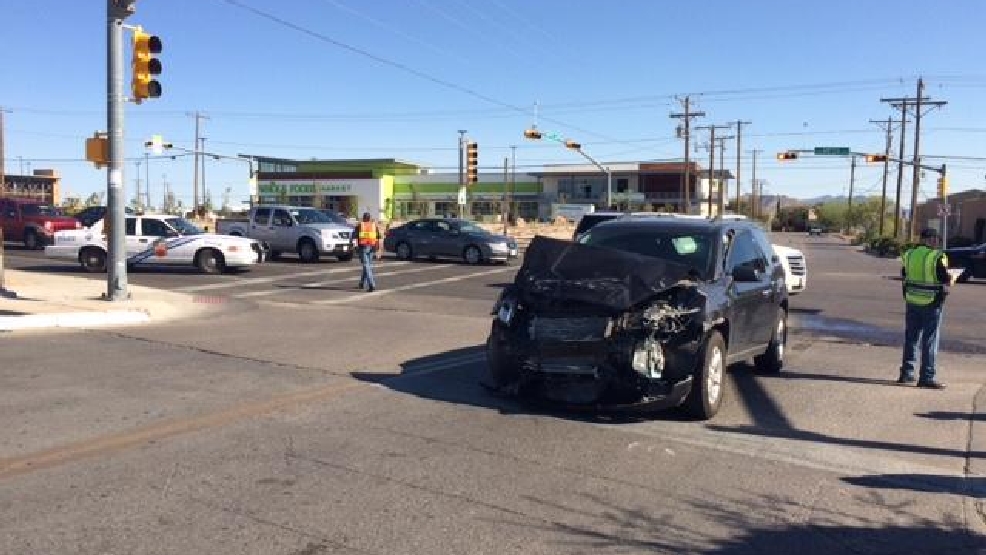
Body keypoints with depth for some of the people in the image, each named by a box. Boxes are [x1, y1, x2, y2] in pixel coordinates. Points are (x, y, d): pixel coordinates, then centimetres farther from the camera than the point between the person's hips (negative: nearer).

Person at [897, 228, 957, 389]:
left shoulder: (909, 254, 3)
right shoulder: (937, 257, -14)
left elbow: (904, 276, 13)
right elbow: (947, 281, -13)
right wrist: (952, 278, 9)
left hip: (912, 302, 5)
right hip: (931, 304, -5)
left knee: (911, 339, 13)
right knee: (930, 341, 2)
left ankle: (906, 374, 18)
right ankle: (927, 377, 5)